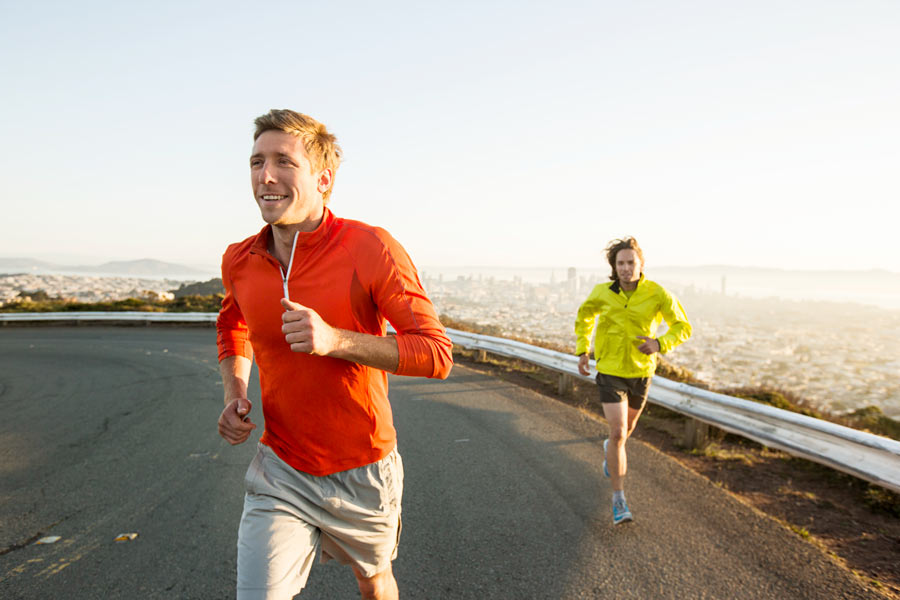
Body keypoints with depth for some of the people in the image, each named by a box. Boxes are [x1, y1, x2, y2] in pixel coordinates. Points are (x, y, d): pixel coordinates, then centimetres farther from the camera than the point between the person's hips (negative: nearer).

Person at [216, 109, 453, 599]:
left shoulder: (372, 250, -20)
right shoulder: (239, 261, -5)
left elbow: (436, 353, -20)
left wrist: (336, 339, -33)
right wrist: (234, 395, -1)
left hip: (363, 472, -2)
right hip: (279, 472, 2)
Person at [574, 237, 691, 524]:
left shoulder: (658, 294, -15)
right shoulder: (602, 293, -12)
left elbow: (683, 327, -6)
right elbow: (585, 315, 10)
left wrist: (659, 344, -26)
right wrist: (581, 351, 4)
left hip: (641, 371, 2)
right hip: (610, 372, -2)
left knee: (627, 426, 24)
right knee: (618, 433, -14)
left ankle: (610, 447, 60)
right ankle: (618, 499, -2)